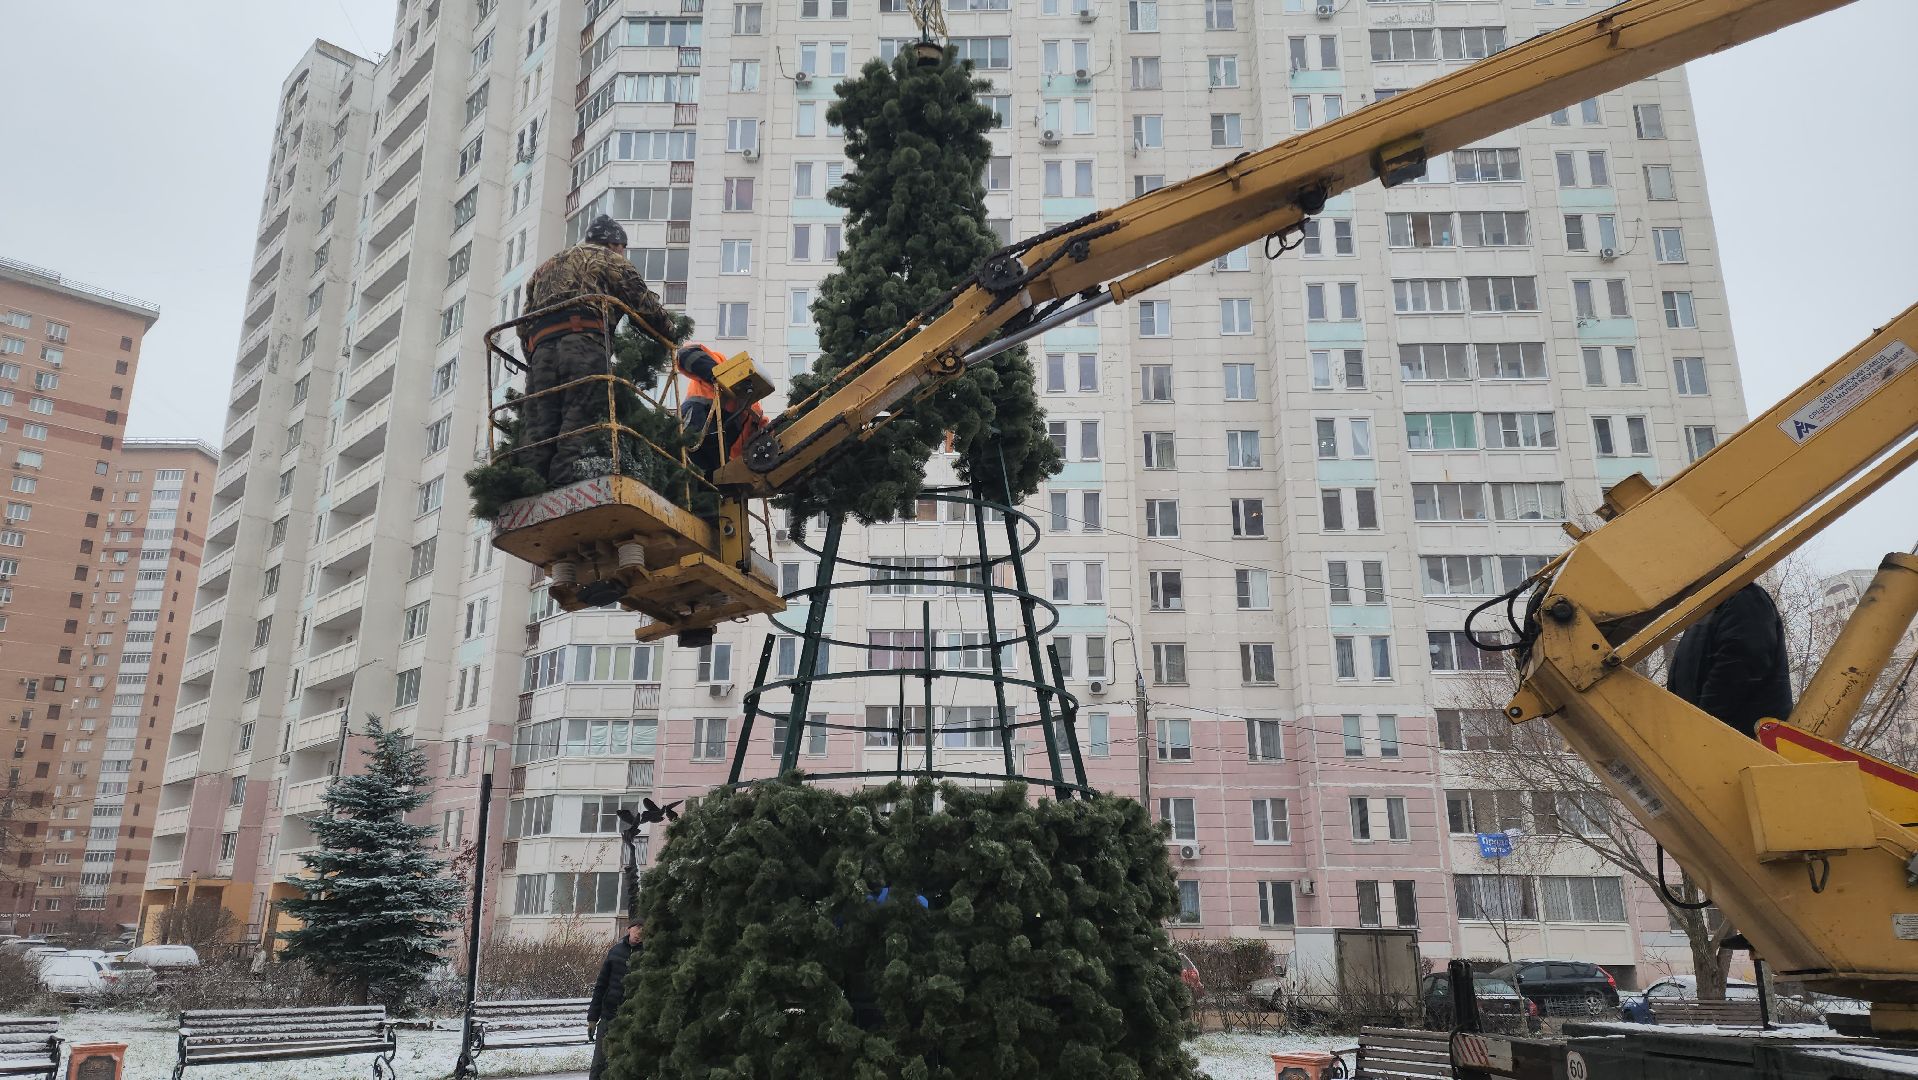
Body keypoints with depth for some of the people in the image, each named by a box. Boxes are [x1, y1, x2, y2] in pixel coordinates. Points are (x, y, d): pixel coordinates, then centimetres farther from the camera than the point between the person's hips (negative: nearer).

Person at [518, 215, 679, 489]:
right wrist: (672, 333, 24)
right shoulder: (608, 259, 20)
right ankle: (568, 480, -33)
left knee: (537, 423, -3)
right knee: (584, 415, -17)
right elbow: (644, 302, 11)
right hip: (584, 343, -6)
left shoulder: (544, 268, 39)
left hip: (540, 345, 6)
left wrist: (533, 358, 28)